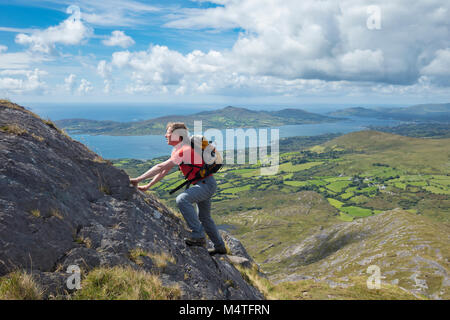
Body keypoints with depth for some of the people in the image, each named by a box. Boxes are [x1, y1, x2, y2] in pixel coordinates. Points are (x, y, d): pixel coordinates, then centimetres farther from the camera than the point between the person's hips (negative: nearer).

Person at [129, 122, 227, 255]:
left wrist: (138, 179, -22)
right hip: (203, 184, 11)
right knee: (204, 217, 19)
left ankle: (199, 236, -24)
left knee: (182, 199, -30)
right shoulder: (177, 150, 10)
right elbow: (164, 171, 13)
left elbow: (160, 167, -24)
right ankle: (220, 247, 33)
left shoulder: (184, 150, -21)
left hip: (206, 184, -11)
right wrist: (147, 186, 9)